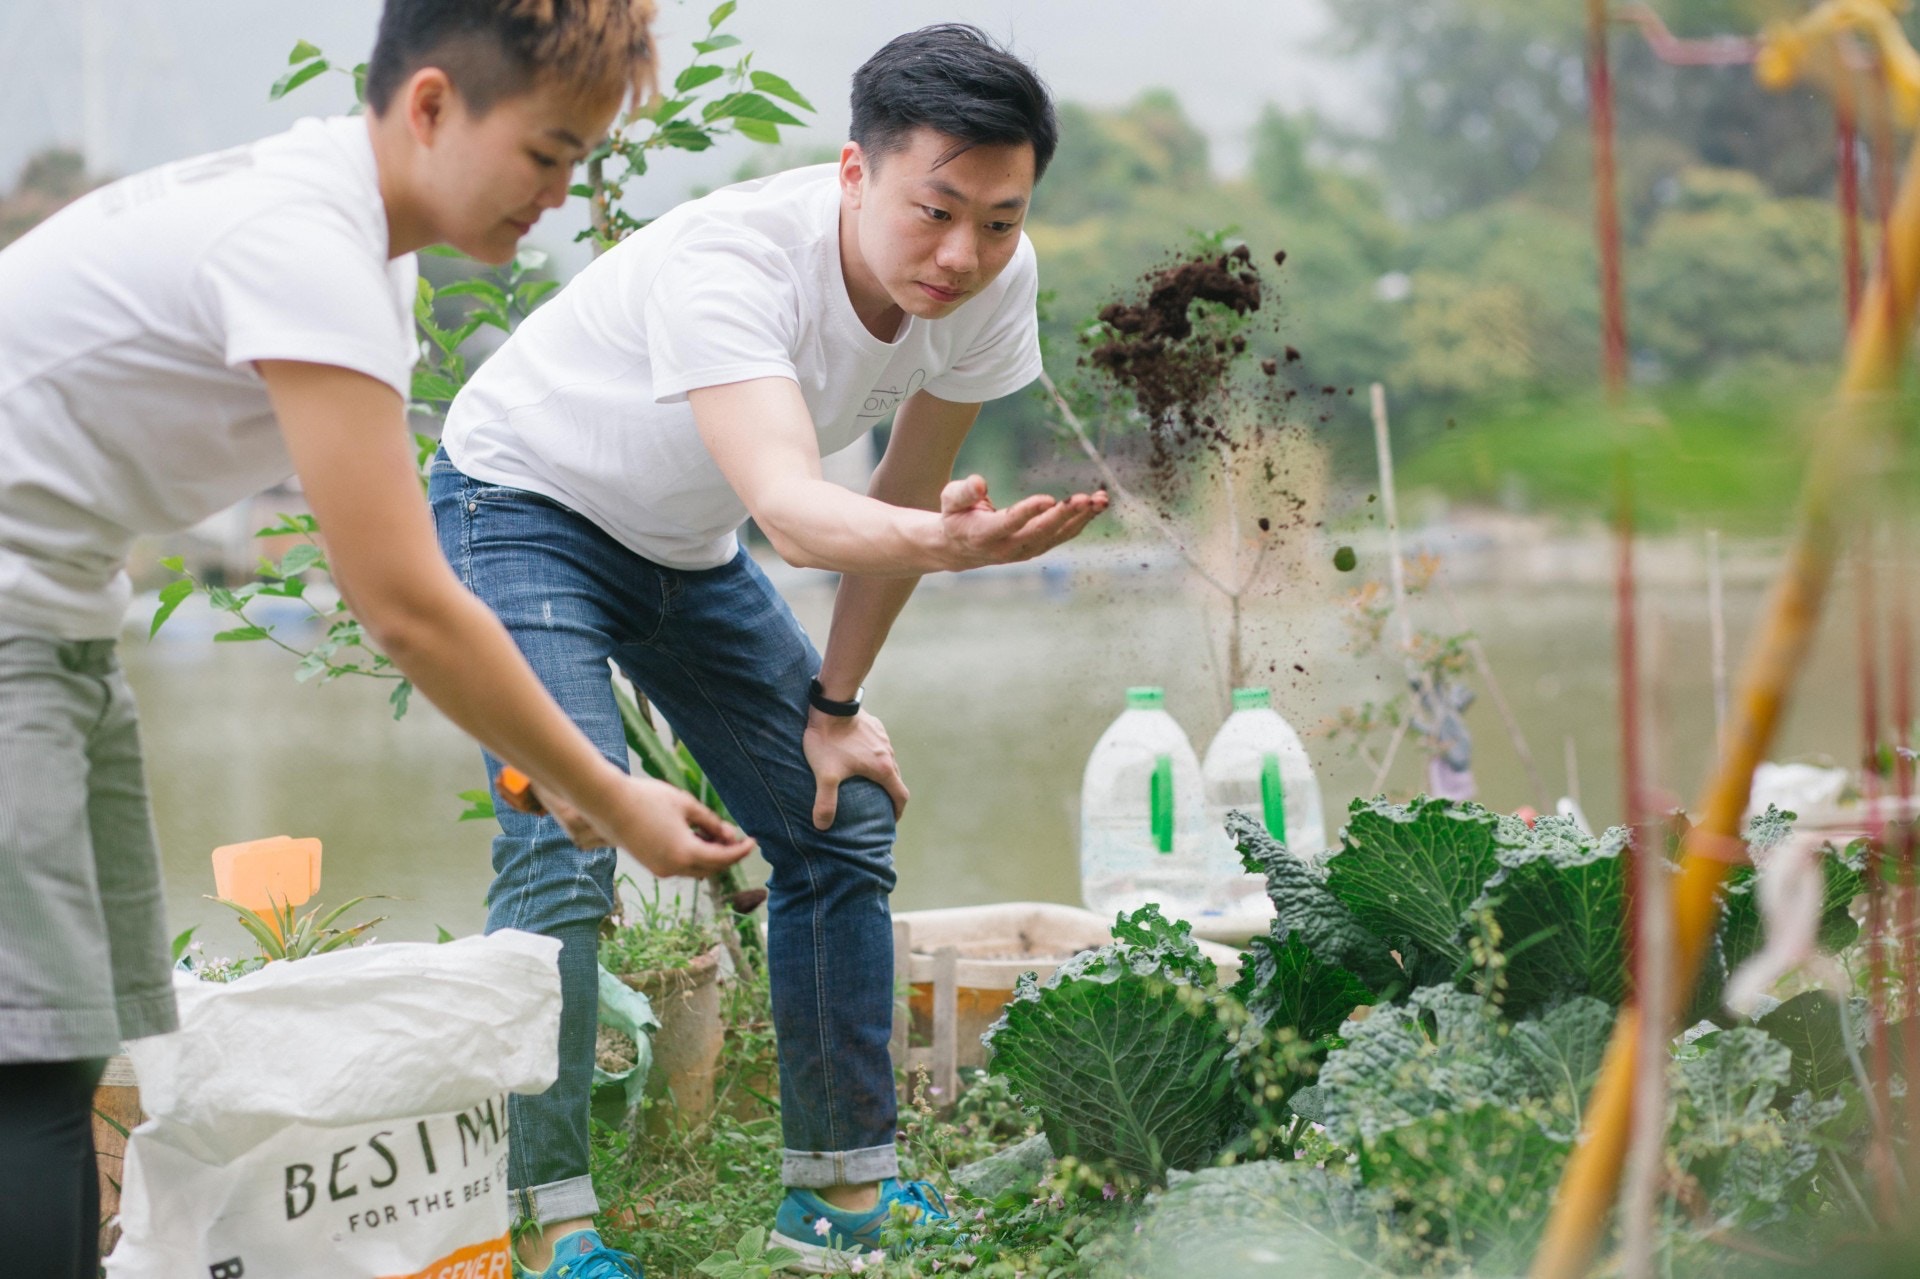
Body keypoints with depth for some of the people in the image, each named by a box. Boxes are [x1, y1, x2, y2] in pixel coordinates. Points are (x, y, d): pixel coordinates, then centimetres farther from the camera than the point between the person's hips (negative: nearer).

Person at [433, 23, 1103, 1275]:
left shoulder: (993, 284, -19)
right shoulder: (728, 263, -39)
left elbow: (907, 491, -4)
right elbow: (790, 506, -53)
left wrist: (836, 705, 1)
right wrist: (945, 543, -72)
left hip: (688, 546, 7)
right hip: (526, 505, -7)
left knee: (843, 823, 4)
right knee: (569, 846, -22)